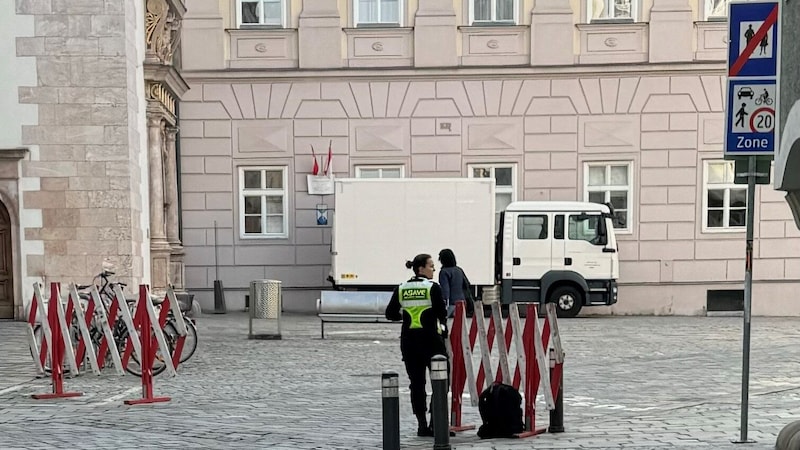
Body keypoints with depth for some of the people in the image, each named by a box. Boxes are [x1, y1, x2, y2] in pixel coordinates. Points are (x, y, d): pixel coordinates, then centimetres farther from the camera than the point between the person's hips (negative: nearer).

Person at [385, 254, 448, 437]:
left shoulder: (400, 289, 5)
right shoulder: (433, 288, -8)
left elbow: (390, 314, 4)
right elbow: (442, 313, -12)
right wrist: (443, 326, 8)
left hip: (408, 340, 5)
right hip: (430, 339, -5)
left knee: (416, 382, 9)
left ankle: (422, 425, 11)